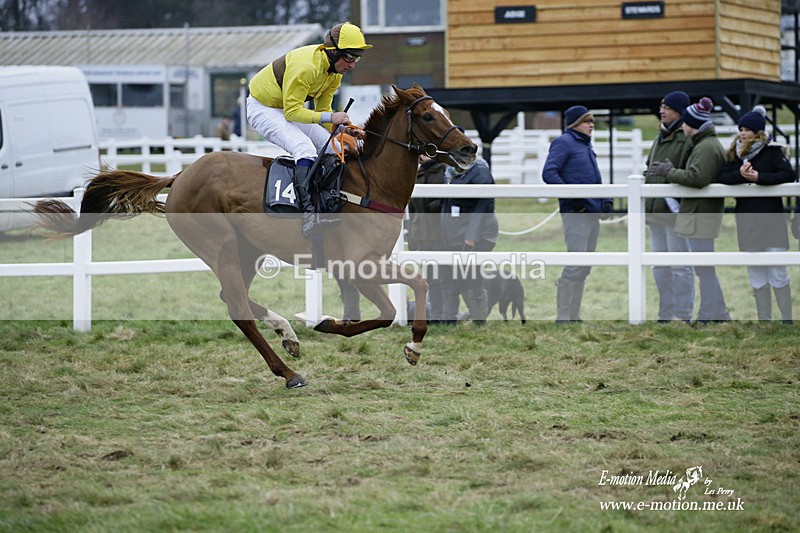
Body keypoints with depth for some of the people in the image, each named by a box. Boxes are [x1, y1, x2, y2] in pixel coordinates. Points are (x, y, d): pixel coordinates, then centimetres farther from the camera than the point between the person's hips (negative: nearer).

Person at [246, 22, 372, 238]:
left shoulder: (335, 70, -4)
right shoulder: (306, 66, -32)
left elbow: (323, 110, 3)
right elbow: (292, 111, -31)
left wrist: (342, 127, -15)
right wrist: (329, 117, -38)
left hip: (290, 109, 10)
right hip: (262, 109, -10)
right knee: (305, 148, -31)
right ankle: (308, 216, -41)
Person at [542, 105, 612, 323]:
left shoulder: (586, 146, 21)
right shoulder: (564, 142, -5)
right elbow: (549, 173, -16)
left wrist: (606, 200, 11)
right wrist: (570, 197, -23)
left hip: (593, 213, 9)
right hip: (576, 213, -9)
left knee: (584, 268, 10)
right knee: (575, 265, -12)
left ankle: (574, 315, 16)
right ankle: (563, 317, -9)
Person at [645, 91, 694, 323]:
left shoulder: (688, 139, -10)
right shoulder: (660, 139, 19)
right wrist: (644, 203, 18)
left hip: (675, 211, -9)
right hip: (655, 212, 9)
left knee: (680, 264, -5)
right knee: (660, 265, 12)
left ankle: (683, 316, -1)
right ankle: (665, 315, 19)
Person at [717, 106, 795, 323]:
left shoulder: (772, 152, -4)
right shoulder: (736, 154, 9)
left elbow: (788, 174, -15)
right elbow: (721, 177, 0)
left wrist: (759, 177, -21)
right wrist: (740, 175, -18)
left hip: (771, 220, -5)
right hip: (746, 221, 5)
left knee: (778, 272, -3)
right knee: (756, 274, 8)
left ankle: (787, 319, 4)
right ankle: (764, 320, 14)